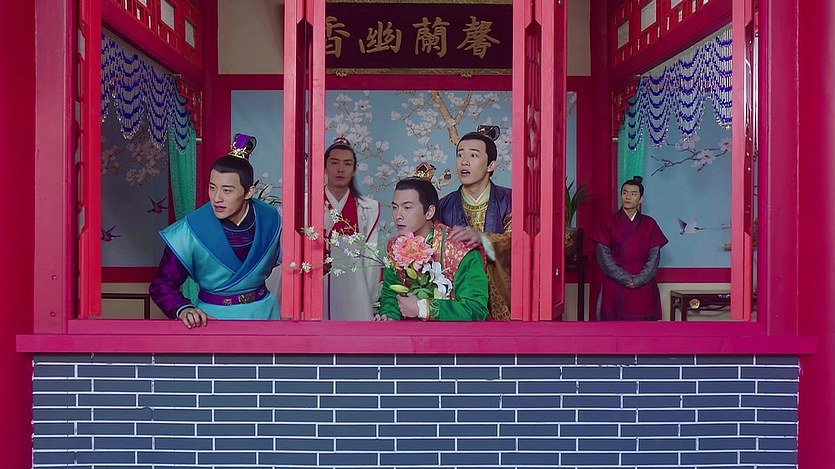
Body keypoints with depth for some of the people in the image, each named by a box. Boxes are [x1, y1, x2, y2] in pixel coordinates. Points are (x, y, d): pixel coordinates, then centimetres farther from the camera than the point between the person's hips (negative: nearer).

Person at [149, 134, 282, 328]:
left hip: (263, 311, 2)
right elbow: (162, 284, -10)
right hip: (213, 316, -2)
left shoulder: (270, 220, -7)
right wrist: (183, 309, -27)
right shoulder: (191, 230, -15)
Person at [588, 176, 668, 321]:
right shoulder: (609, 222, 4)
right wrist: (625, 278, -12)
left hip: (643, 287, 1)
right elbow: (603, 256, -3)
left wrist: (639, 279, -11)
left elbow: (654, 256, 2)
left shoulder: (649, 224, 9)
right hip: (614, 287, -1)